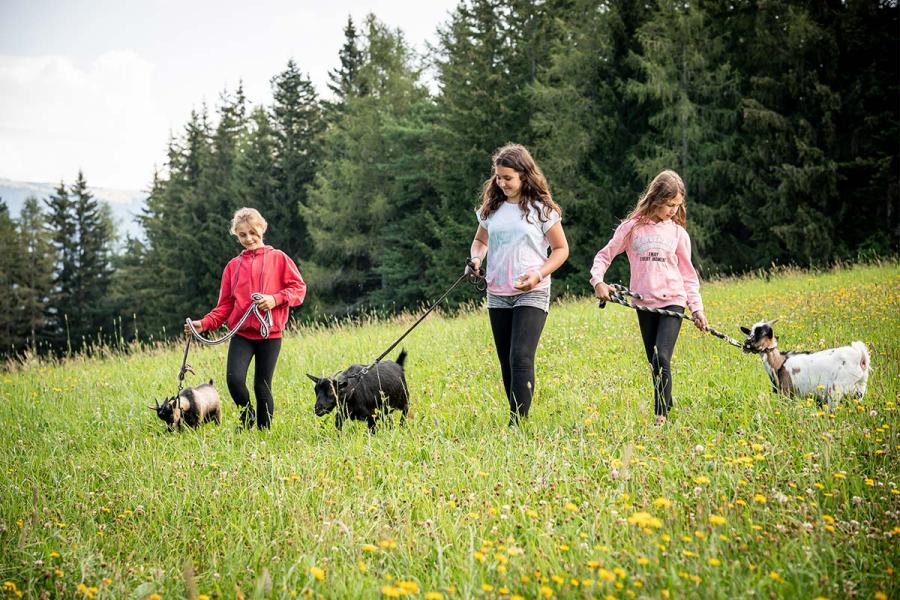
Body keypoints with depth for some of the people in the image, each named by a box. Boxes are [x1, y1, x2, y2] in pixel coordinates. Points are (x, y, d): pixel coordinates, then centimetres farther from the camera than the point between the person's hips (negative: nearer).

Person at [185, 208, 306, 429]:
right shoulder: (233, 265, 13)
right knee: (234, 379, -16)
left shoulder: (278, 258, 5)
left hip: (269, 333, -2)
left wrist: (275, 299, -15)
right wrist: (205, 323, -4)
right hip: (241, 333, 2)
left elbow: (298, 288, 2)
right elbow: (225, 305, 11)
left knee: (262, 387, -2)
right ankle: (247, 417, 11)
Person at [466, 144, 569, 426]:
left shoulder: (541, 209, -5)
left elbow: (561, 249, -1)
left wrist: (538, 275, -17)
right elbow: (480, 241, 21)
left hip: (532, 295, -5)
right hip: (497, 295, 5)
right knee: (506, 362, 10)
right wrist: (475, 258, -2)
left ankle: (518, 423, -18)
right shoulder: (491, 207, 8)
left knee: (521, 358, -17)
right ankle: (515, 416, 19)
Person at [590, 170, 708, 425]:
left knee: (662, 358, -17)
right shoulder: (631, 227, 2)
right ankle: (667, 405, 22)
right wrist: (597, 281, -10)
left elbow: (688, 274, 10)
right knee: (654, 363, 8)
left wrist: (697, 308, 4)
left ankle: (661, 415, -13)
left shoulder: (678, 233, 5)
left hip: (672, 301, -1)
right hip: (645, 304, 1)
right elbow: (604, 255, 8)